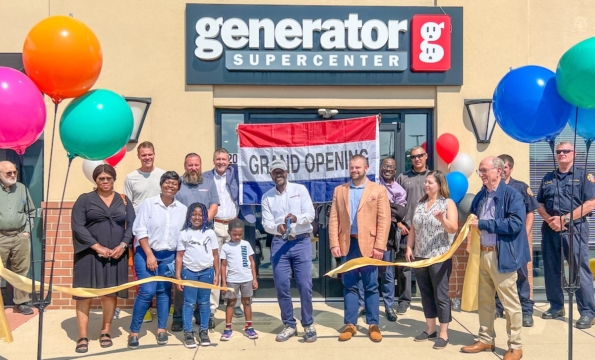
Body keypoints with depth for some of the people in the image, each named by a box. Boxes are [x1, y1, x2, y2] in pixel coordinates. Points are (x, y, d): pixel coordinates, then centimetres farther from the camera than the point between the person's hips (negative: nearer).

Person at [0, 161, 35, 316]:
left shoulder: (22, 188, 8)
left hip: (20, 236, 3)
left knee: (21, 271, 9)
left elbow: (31, 212, 13)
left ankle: (21, 302, 18)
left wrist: (27, 231, 4)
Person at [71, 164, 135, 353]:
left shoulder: (124, 200, 10)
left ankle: (105, 332, 18)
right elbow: (77, 226, -6)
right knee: (85, 293, -2)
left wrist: (122, 246, -12)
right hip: (89, 253, -2)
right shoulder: (85, 199, 3)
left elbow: (131, 226, 5)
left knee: (111, 293, 6)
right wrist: (97, 247, -14)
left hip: (116, 254, 2)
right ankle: (82, 336, 5)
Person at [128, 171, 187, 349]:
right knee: (147, 291, -10)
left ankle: (161, 329, 21)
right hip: (146, 253, -3)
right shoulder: (148, 203, -7)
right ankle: (133, 332, 4)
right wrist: (149, 254, -14)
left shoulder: (182, 209, 1)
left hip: (169, 256, 3)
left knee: (164, 291, 8)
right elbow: (140, 230, -9)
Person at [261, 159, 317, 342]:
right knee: (281, 286, 3)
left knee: (305, 285, -3)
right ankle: (289, 325, 18)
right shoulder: (267, 197, 9)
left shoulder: (300, 189, 3)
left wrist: (296, 218, -25)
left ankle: (308, 324, 14)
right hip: (279, 243, 2)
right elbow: (266, 223, 1)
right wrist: (277, 227, -21)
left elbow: (310, 214, -5)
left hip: (301, 242, -2)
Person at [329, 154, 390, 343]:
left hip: (368, 244, -2)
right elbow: (334, 219, 5)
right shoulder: (339, 190, 9)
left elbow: (384, 220, -4)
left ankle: (373, 325, 16)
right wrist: (334, 244, -4)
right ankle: (350, 324, 17)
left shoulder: (378, 190, 2)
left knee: (371, 286, 6)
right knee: (349, 285, 8)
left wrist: (379, 246, -11)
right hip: (347, 244, 2)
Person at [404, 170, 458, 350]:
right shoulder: (420, 204, 12)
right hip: (420, 256, 6)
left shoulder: (448, 203, -3)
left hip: (439, 257, -6)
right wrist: (409, 247, 4)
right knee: (426, 293, 12)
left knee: (441, 294, 1)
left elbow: (453, 229, -13)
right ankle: (430, 329, 23)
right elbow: (413, 228, 13)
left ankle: (443, 333, 9)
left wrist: (442, 219, -31)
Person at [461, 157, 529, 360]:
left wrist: (483, 224, -19)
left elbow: (515, 223, -22)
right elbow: (473, 221, 23)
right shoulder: (480, 196, 12)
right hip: (481, 254, 7)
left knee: (510, 303, 3)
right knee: (484, 300, 15)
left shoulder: (512, 195, -9)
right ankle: (486, 339, 28)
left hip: (502, 256, -7)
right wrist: (472, 225, -1)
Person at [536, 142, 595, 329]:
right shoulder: (548, 178, 15)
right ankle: (556, 307, 20)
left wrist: (564, 218, -14)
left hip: (574, 229, -5)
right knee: (551, 270, 9)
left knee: (580, 270, -5)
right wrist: (549, 220, -7)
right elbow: (539, 205, 13)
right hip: (550, 229, 5)